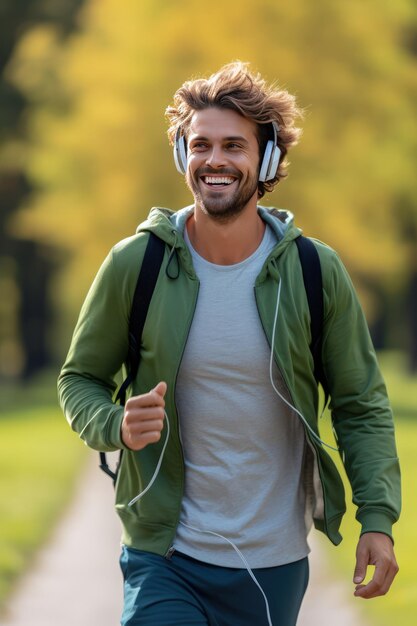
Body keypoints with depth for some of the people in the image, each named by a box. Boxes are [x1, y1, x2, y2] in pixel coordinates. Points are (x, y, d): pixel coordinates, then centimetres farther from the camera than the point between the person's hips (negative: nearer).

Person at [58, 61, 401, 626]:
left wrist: (379, 518, -7)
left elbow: (361, 405, 4)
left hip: (275, 567, 1)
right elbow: (80, 380, 5)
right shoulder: (136, 263, -6)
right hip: (165, 558, -1)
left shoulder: (316, 271, -4)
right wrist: (118, 425, -17)